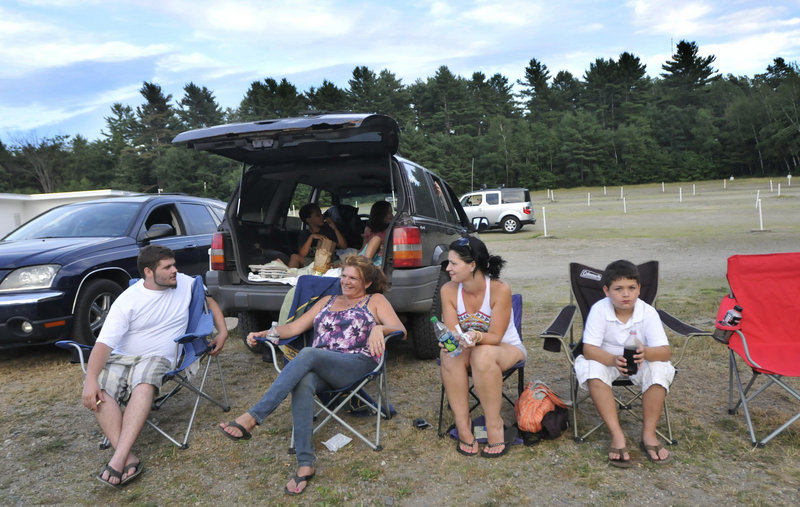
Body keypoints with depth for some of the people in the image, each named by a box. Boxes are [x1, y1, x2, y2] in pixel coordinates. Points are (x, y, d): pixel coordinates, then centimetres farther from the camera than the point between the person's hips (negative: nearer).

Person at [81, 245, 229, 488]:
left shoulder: (184, 283, 4)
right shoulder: (127, 300, -5)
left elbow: (209, 301, 23)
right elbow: (104, 343, -11)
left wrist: (222, 332, 12)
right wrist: (91, 379, -25)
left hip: (158, 358, 0)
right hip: (121, 357, 0)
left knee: (144, 386, -35)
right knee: (97, 393, -30)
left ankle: (118, 460, -40)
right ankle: (128, 458, -35)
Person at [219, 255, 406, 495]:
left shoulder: (375, 301, 15)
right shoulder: (327, 301, 28)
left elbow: (401, 331, 1)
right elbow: (294, 327, 21)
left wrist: (379, 328, -21)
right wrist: (262, 333, 5)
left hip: (356, 365, -4)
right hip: (318, 367, 4)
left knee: (307, 354, -33)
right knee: (303, 382, -34)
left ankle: (252, 417, -37)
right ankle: (305, 464, -35)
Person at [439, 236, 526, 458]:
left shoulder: (500, 289, -22)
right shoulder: (449, 290, -10)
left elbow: (495, 337, -21)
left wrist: (476, 337, -42)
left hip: (507, 348, -3)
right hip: (467, 349, 3)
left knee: (483, 354, -37)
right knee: (449, 355, -31)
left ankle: (494, 424, -22)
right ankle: (463, 425, -22)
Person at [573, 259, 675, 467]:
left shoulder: (648, 312, -17)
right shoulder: (599, 310, -20)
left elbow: (665, 351, -24)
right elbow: (589, 349, -25)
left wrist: (646, 353, -47)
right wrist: (614, 360, -45)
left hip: (640, 363, 1)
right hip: (606, 359, -1)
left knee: (660, 368, -29)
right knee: (591, 369, -32)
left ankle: (648, 434, -14)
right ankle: (617, 436, -25)